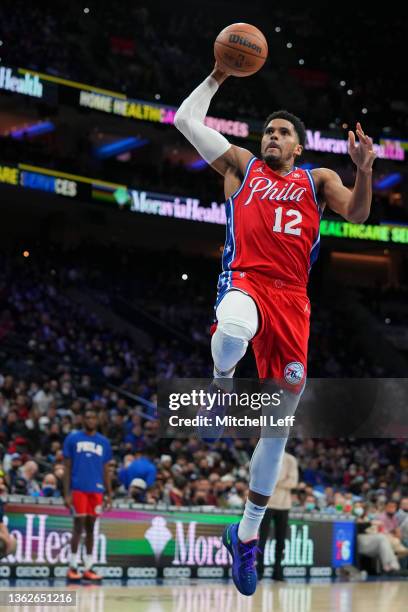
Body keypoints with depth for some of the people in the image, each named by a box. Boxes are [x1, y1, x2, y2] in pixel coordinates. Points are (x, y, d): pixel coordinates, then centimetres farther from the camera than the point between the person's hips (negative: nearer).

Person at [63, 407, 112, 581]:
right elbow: (67, 467, 1)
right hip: (78, 489, -3)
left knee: (90, 527, 6)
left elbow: (106, 470, 14)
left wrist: (109, 494, 8)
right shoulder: (72, 439, 2)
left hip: (96, 490, 3)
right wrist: (66, 493, -6)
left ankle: (88, 568, 9)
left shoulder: (104, 442, 10)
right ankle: (73, 567, 1)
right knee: (79, 526, -6)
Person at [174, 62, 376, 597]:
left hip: (291, 299, 2)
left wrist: (364, 168, -13)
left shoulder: (317, 180, 19)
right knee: (233, 333, -44)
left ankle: (247, 533, 12)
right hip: (245, 282, -2)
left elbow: (357, 214, 2)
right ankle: (221, 381, -6)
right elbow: (186, 119, 15)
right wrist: (218, 77, 12)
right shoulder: (242, 165, 17)